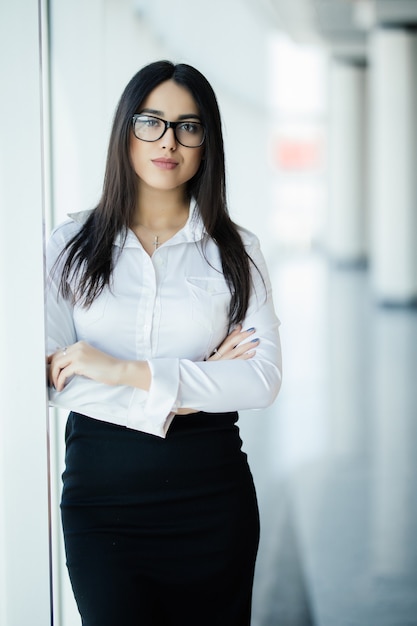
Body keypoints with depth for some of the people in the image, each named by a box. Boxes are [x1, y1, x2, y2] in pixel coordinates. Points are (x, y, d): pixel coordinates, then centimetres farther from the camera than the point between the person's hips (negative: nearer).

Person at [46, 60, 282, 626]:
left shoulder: (237, 251, 3)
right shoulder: (71, 245, 2)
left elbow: (263, 379, -9)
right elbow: (55, 380, -7)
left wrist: (126, 371, -16)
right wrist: (184, 389, -13)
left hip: (210, 493, 1)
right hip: (100, 489, 0)